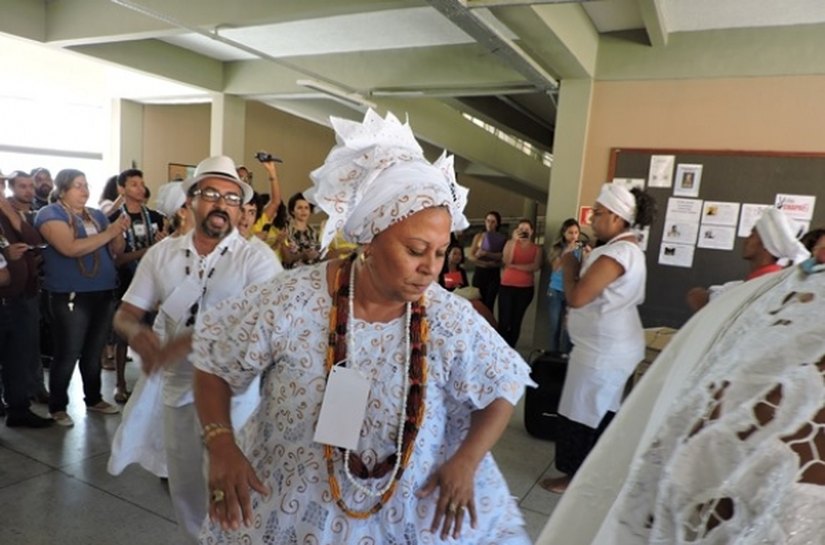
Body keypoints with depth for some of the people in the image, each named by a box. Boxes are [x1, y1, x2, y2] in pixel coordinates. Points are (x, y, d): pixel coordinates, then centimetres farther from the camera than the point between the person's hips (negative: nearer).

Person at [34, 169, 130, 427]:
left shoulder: (97, 215, 12)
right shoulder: (50, 214, -7)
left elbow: (115, 250, 11)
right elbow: (71, 248, -22)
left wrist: (119, 233, -9)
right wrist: (108, 233, -21)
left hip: (104, 293, 6)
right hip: (70, 296, -6)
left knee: (94, 352, 16)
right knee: (67, 354, 1)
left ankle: (93, 399, 29)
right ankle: (57, 407, 16)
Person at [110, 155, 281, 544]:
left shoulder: (255, 260, -12)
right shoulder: (162, 253, 1)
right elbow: (125, 314, 4)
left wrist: (190, 342, -34)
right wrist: (137, 332, -21)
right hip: (177, 388, 4)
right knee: (184, 490, 21)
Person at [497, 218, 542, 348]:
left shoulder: (536, 248, 5)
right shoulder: (510, 243, 2)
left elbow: (536, 266, -11)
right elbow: (506, 261, -13)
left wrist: (515, 266, -14)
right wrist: (514, 240, -15)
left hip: (526, 288, 1)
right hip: (507, 286, -1)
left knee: (516, 321, 7)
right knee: (504, 321, -8)